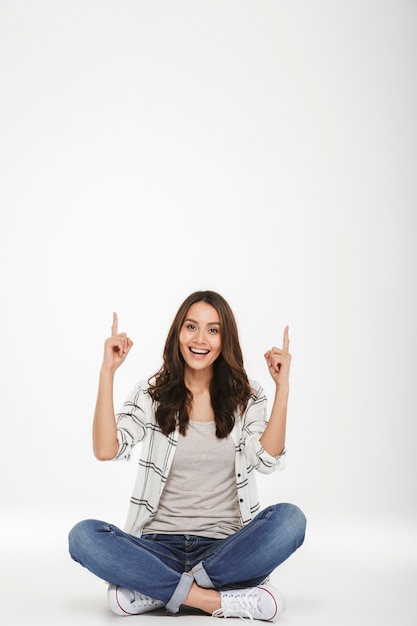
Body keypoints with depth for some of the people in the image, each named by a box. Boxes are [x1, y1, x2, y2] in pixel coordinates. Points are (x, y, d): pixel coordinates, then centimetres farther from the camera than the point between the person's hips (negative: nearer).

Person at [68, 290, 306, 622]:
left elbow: (268, 459, -11)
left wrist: (283, 387, -14)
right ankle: (219, 599, -28)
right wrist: (108, 372, -14)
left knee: (290, 518, -29)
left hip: (225, 548, 1)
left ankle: (155, 590, -24)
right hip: (160, 546, 0)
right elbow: (106, 450, -11)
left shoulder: (247, 397, 6)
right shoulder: (151, 395, 5)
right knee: (84, 535, -27)